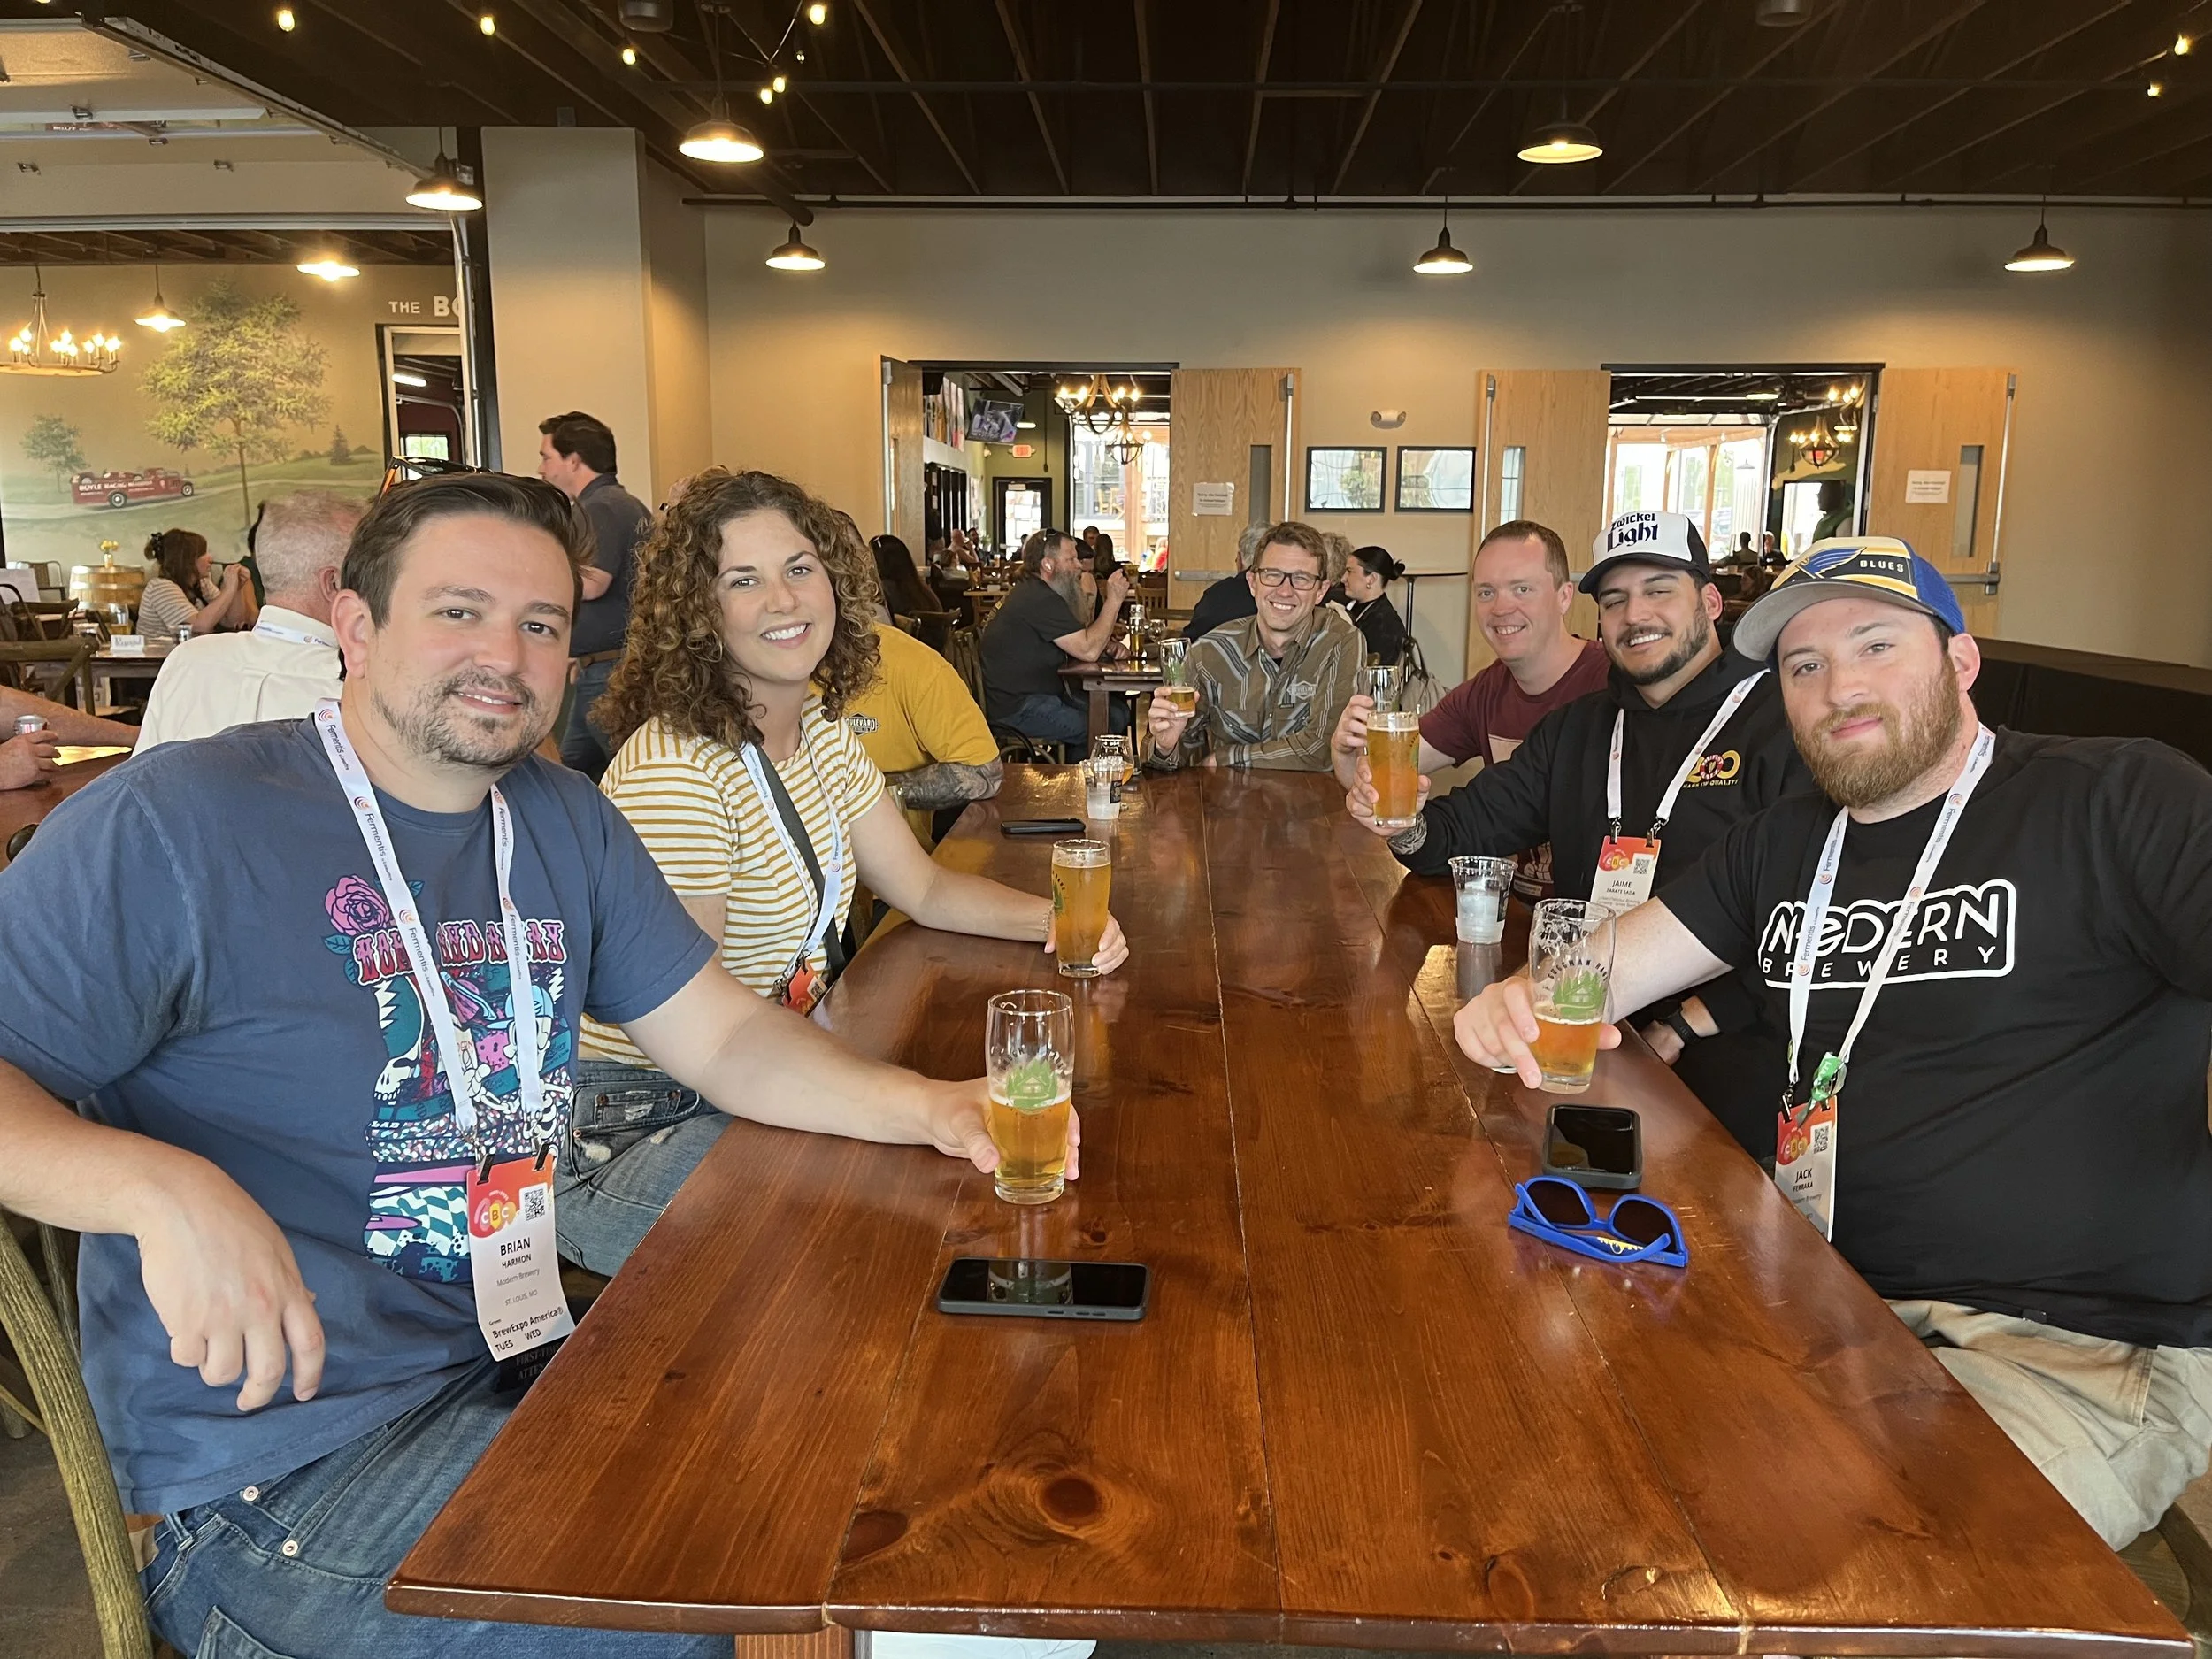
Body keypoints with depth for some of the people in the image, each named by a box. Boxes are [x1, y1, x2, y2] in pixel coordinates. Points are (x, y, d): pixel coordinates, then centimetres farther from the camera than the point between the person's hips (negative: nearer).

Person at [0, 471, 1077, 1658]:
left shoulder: (565, 824, 6)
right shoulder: (176, 824, -14)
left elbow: (722, 1036, 6)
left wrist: (929, 1108, -10)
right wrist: (163, 1189, -36)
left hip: (518, 1357, 7)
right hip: (281, 1462, -6)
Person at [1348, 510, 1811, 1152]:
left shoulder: (1784, 723, -4)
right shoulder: (1578, 727, 19)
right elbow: (1468, 825, 17)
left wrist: (1686, 1028, -17)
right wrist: (1408, 828, -7)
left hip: (1727, 1042, -5)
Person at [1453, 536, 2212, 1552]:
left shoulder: (2118, 801, -5)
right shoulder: (1787, 843, 15)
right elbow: (1602, 971, 13)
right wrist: (1520, 1003, -11)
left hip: (2092, 1352, -6)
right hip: (1838, 1304, 6)